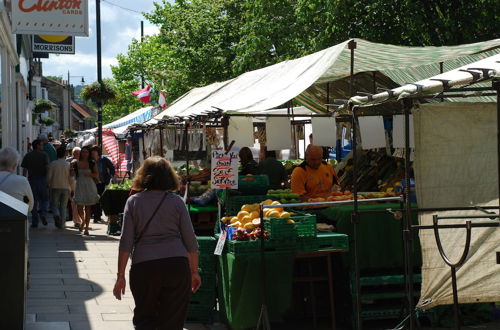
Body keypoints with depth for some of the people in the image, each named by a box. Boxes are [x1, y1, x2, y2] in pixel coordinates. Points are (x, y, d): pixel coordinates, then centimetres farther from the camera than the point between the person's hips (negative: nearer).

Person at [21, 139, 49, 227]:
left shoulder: (27, 156, 8)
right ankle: (43, 212, -16)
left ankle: (34, 222, 2)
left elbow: (24, 170, 4)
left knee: (34, 201, 5)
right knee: (44, 199, 12)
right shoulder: (44, 155, 0)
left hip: (31, 180, 2)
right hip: (42, 179, -2)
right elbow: (47, 167, -10)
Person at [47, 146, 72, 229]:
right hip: (66, 188, 1)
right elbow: (71, 179, -4)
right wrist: (70, 188, 8)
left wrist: (50, 185, 8)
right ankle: (61, 224, 7)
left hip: (55, 187, -1)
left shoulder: (52, 164, -6)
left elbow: (49, 177, -7)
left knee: (54, 204, 11)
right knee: (63, 206, 9)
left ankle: (57, 215, -19)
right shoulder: (68, 165, -3)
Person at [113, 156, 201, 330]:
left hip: (143, 265, 0)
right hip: (177, 265, 0)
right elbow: (190, 241, 5)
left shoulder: (134, 201, 5)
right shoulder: (177, 201, 6)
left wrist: (120, 275, 5)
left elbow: (126, 242, 0)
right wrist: (194, 272, 15)